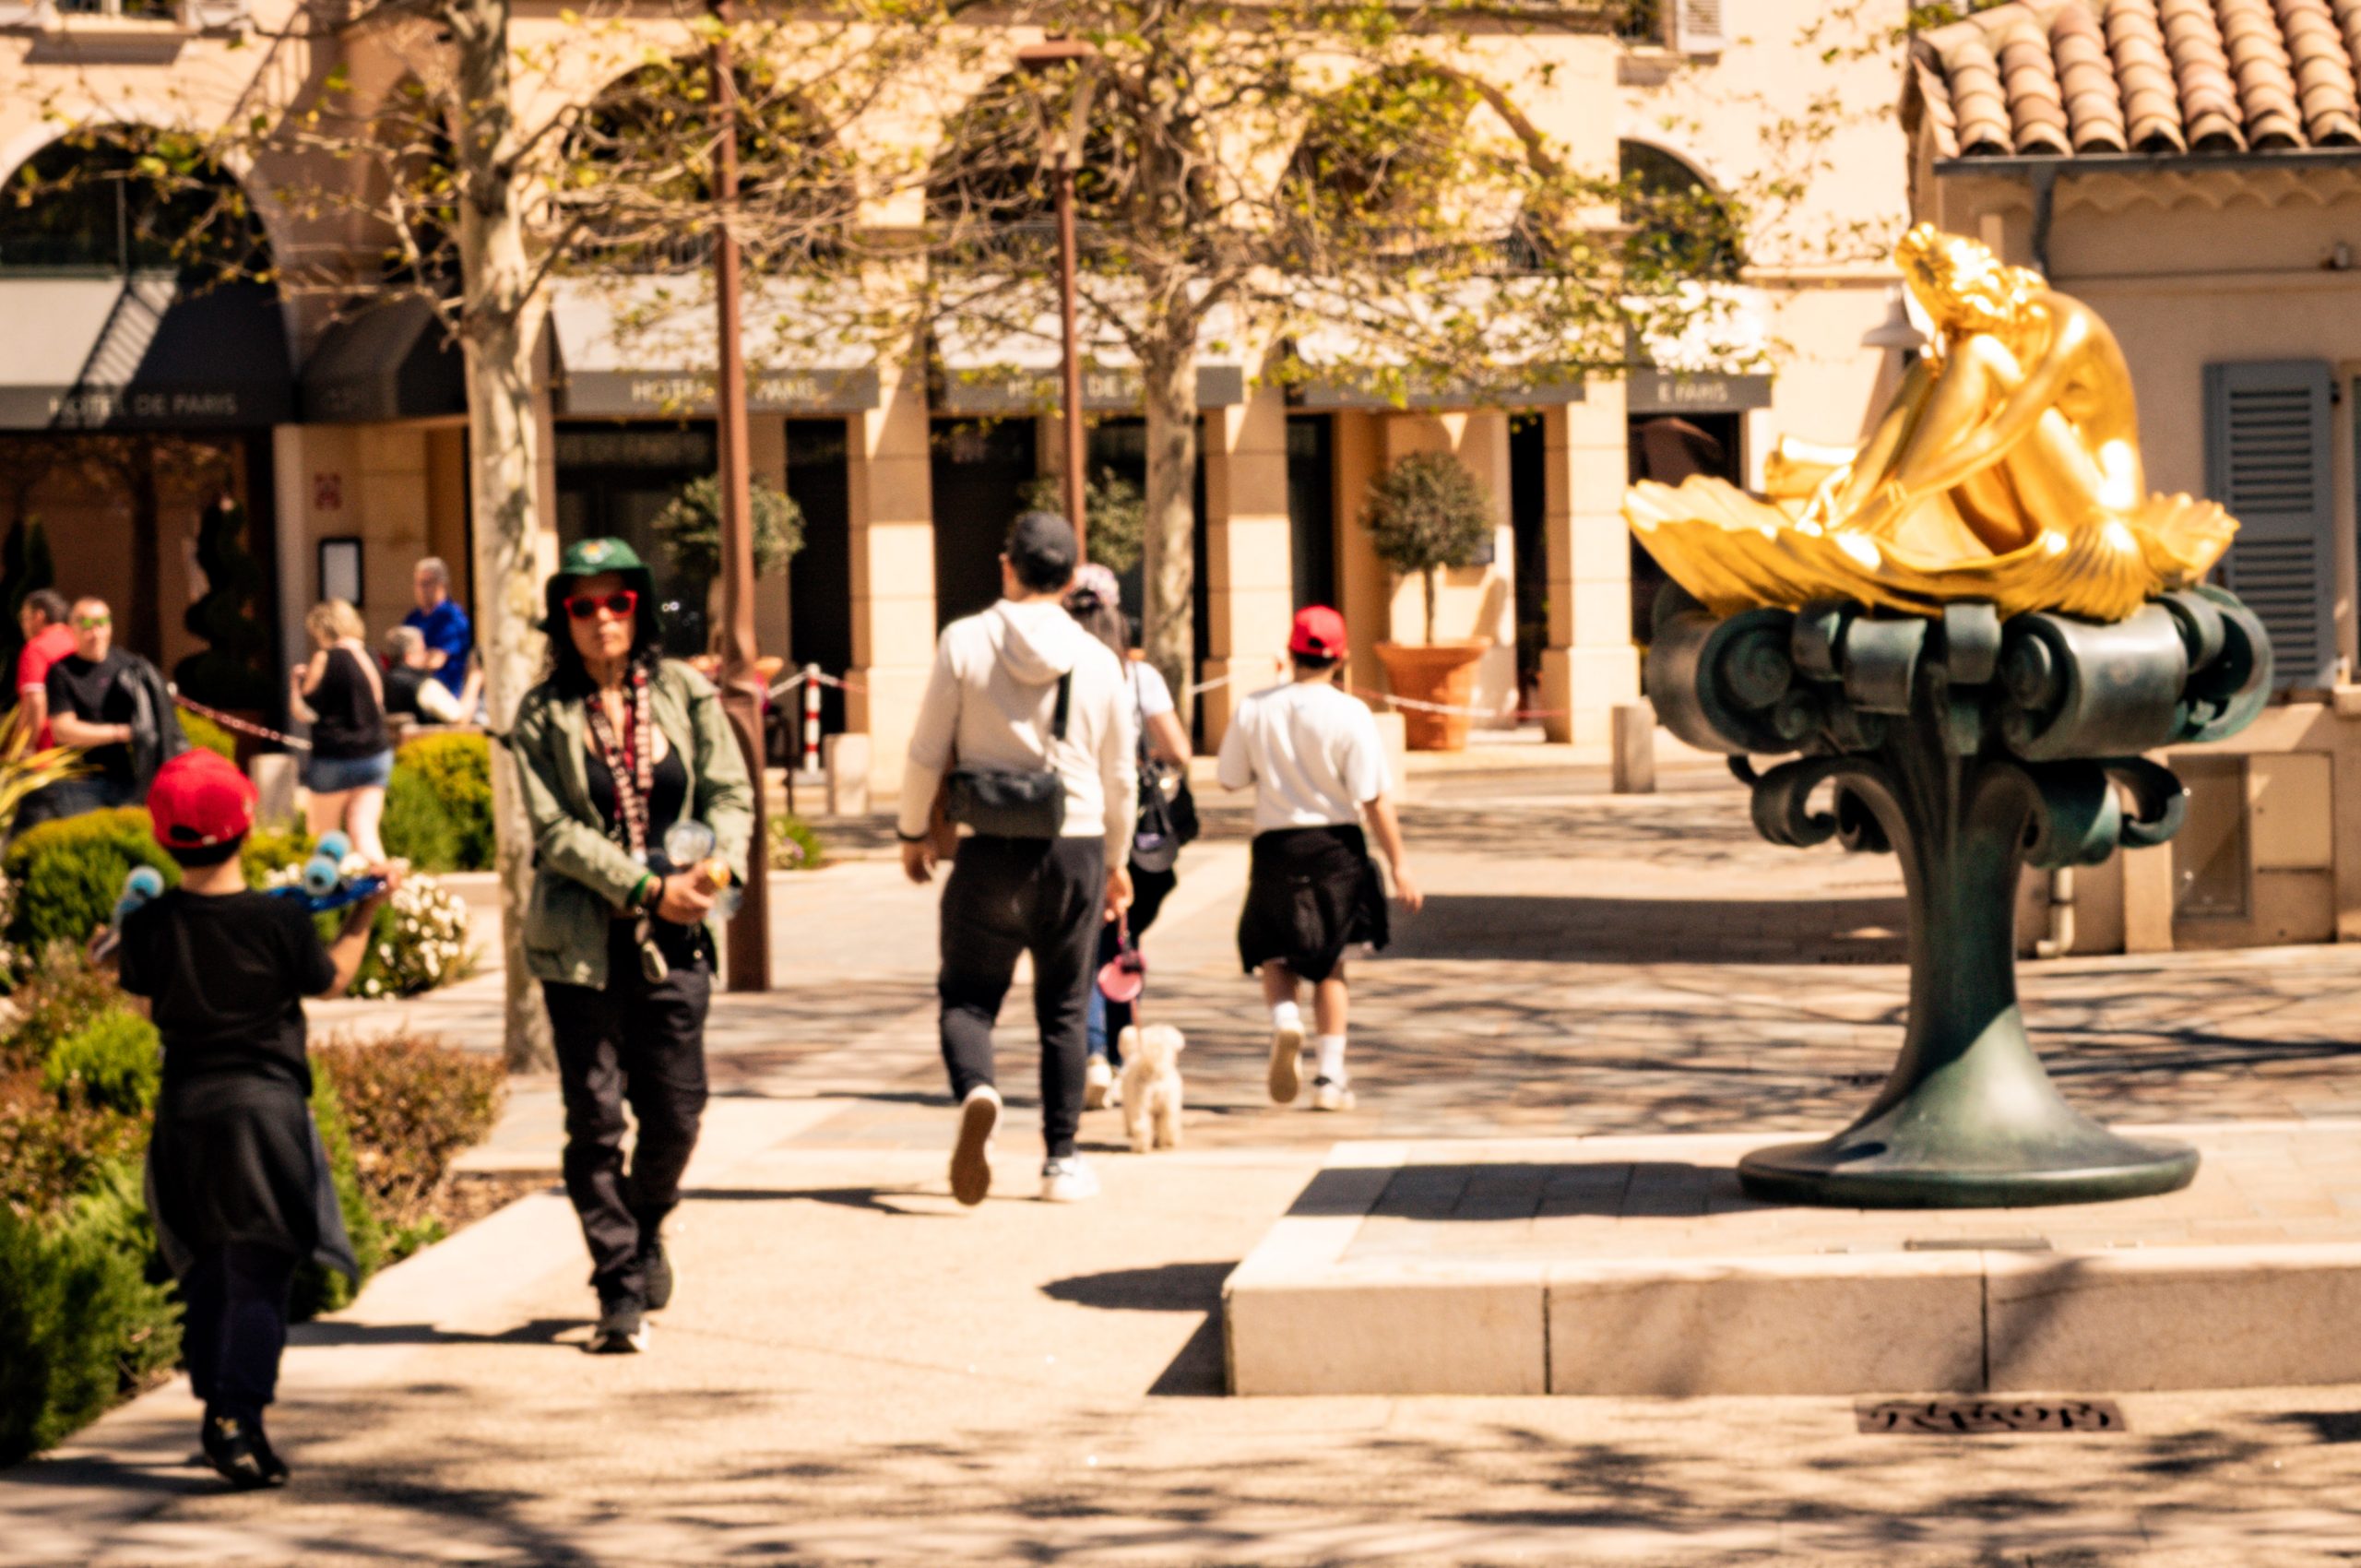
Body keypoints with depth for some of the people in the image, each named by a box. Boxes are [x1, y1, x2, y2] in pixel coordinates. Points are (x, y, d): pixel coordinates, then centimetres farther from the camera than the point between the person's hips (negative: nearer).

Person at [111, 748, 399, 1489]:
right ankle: (239, 1416, -10)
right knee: (259, 1274, 0)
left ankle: (216, 1407, 20)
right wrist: (366, 910, 17)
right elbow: (329, 981, 4)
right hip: (265, 1100, -3)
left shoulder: (148, 928, -7)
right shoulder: (280, 921, -13)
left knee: (207, 1269, 16)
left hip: (183, 1108, 3)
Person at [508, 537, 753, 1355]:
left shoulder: (686, 694, 5)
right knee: (595, 1118, -2)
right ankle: (620, 1288, 8)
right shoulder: (543, 715, -1)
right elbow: (554, 830, -8)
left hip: (673, 939, 2)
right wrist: (648, 888, -15)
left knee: (676, 1111, 4)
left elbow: (731, 795, 5)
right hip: (582, 941, -2)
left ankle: (646, 1229, 34)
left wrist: (716, 865, -15)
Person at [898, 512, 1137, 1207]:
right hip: (1076, 847, 2)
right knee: (1063, 1010, 12)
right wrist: (1116, 862, 23)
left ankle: (974, 1091, -24)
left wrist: (914, 831, 12)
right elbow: (1120, 778, 8)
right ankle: (1062, 1161, 12)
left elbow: (927, 751, -5)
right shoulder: (1098, 660, 0)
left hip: (989, 850, -1)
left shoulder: (965, 641, -6)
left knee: (968, 994, 8)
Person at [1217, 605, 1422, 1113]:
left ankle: (1284, 1019, -13)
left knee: (1275, 954, 18)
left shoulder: (1254, 710, -5)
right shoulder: (1349, 714, -10)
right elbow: (1373, 798, -11)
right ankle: (1329, 1075, 9)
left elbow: (1231, 779, 4)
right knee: (1330, 964, 13)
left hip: (1275, 844, 1)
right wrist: (1399, 865, -6)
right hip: (1335, 844, -1)